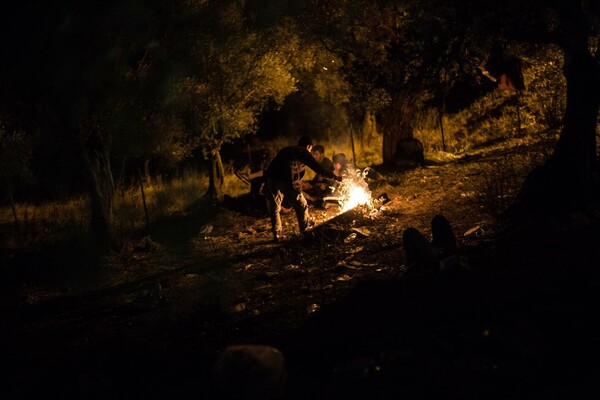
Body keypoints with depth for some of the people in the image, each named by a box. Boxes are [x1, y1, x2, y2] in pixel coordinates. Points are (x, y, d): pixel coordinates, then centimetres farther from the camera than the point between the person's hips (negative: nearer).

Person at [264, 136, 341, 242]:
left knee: (274, 208, 16)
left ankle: (277, 235, 14)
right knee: (301, 205, 13)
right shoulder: (303, 152, 14)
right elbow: (318, 168, 8)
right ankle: (305, 231, 17)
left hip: (271, 178, 5)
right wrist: (335, 177, 15)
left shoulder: (285, 150, 31)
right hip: (287, 181, -5)